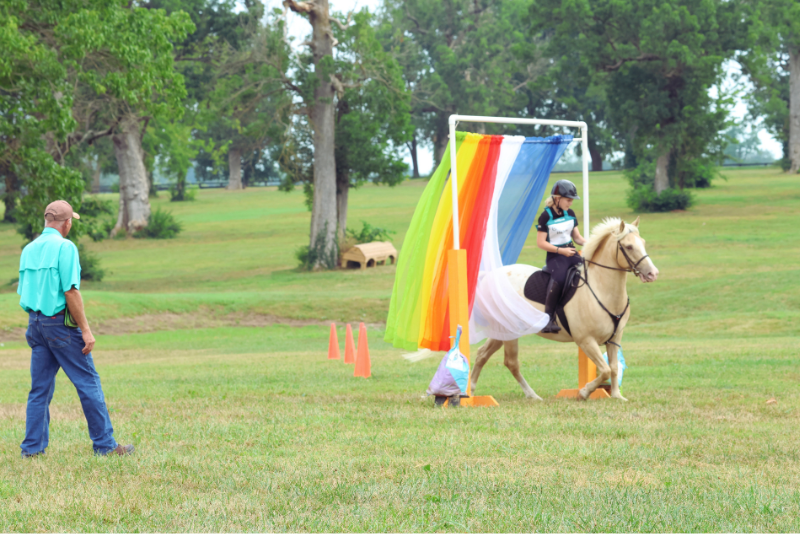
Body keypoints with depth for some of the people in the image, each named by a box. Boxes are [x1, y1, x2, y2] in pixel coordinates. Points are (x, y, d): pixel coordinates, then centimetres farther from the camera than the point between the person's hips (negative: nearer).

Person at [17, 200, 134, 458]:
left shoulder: (29, 249, 11)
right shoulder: (64, 246, -11)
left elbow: (23, 292, 13)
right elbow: (70, 291, -17)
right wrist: (85, 329, -14)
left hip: (34, 322, 7)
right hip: (60, 321, -7)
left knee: (40, 387, 11)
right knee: (88, 382, 0)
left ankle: (32, 447, 9)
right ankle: (104, 443, 2)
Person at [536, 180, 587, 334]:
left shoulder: (570, 214, 10)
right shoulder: (546, 216, -9)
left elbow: (577, 237, 15)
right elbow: (540, 243, -11)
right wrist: (560, 251, -20)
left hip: (571, 253, 6)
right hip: (555, 256, -6)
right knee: (558, 279, -33)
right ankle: (549, 319, -28)